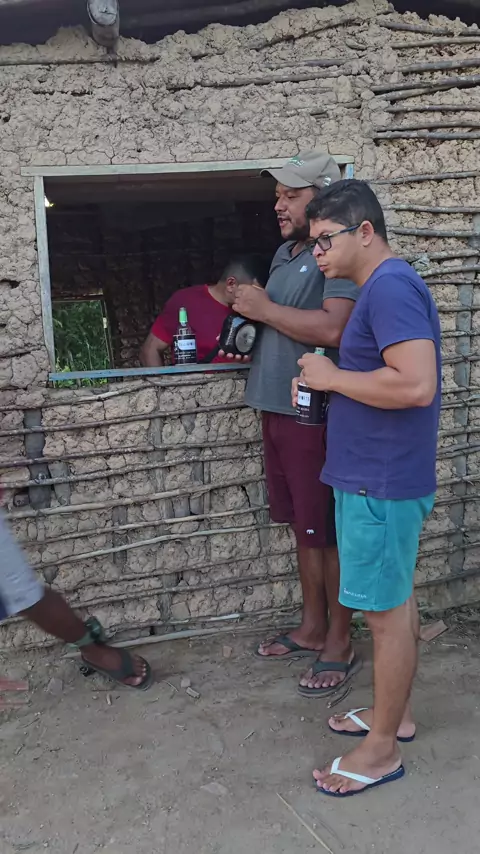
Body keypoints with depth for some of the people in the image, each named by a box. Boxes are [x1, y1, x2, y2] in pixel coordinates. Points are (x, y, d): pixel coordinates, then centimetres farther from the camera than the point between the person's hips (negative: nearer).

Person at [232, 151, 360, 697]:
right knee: (302, 525, 17)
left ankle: (339, 645, 19)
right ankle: (311, 629, 32)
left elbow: (332, 328, -28)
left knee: (328, 532, 3)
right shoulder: (283, 253, 16)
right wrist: (248, 306, 4)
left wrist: (264, 308, -15)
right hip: (277, 408, 9)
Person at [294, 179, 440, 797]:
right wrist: (325, 380, 7)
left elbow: (416, 384, -30)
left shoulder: (391, 287, -19)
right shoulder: (383, 288, 14)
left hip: (382, 483, -10)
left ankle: (381, 750, 18)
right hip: (379, 475, 10)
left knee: (387, 609, 2)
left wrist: (333, 377, -18)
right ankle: (394, 712, 36)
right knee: (394, 602, 19)